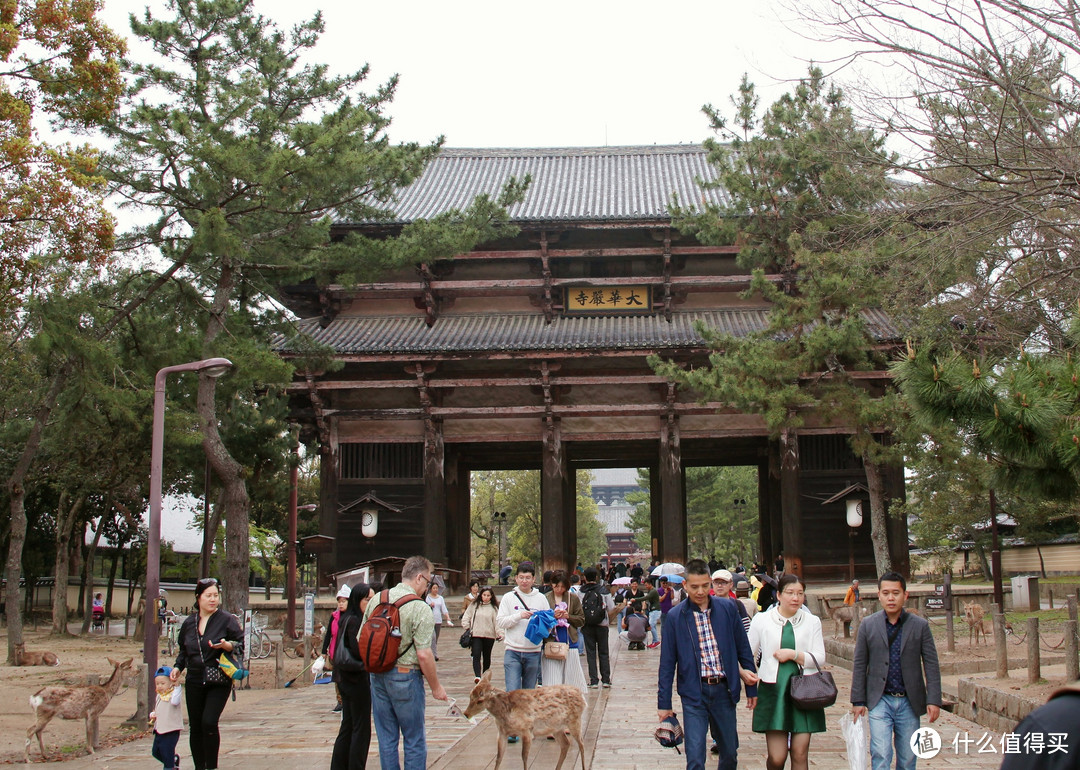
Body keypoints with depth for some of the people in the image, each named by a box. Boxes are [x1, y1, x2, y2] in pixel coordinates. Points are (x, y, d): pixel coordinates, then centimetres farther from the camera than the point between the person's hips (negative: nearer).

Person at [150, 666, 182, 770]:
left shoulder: (173, 694, -11)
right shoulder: (158, 697, 14)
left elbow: (174, 701, -34)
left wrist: (177, 687, -28)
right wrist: (152, 715, 5)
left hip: (171, 730, -8)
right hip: (159, 729, 8)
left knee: (167, 751, -6)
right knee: (155, 751, 14)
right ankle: (174, 759, 33)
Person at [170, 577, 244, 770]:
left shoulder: (226, 620, -2)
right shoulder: (189, 622, 10)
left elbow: (240, 645, -1)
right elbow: (183, 650, 20)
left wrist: (226, 645, -21)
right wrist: (178, 667, 4)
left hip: (219, 681, -4)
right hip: (194, 681, 4)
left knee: (209, 722, -16)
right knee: (195, 727, 4)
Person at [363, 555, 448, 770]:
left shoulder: (376, 600, 3)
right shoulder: (420, 608, -15)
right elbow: (424, 655, -17)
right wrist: (436, 687, -6)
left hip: (377, 675, 6)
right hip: (405, 675, -6)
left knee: (386, 739, 14)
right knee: (414, 741, 7)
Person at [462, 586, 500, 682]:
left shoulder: (494, 607, 1)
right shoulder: (474, 605, 4)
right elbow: (466, 618, 11)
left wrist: (499, 633, -18)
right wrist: (467, 629, 1)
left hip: (489, 635, 0)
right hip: (476, 635, 0)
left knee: (486, 657, 11)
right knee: (476, 656, -15)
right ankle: (477, 676, -25)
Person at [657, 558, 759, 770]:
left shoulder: (727, 609, 1)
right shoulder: (675, 617, -3)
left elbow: (743, 649, 8)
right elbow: (667, 663, 1)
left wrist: (752, 687, 9)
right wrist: (663, 703, 1)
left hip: (724, 690, 2)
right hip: (693, 693, -2)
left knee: (730, 752, 14)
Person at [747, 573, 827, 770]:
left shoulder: (812, 621, 7)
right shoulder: (762, 620, 4)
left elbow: (819, 659, 2)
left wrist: (793, 654, -10)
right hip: (774, 691, -1)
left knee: (800, 754, -1)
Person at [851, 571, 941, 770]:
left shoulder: (920, 625, 1)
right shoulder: (868, 625, 1)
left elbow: (931, 664, 1)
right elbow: (859, 665, 4)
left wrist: (934, 700, -6)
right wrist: (858, 701, 1)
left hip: (909, 702, 1)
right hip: (880, 701, -1)